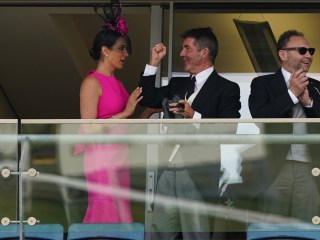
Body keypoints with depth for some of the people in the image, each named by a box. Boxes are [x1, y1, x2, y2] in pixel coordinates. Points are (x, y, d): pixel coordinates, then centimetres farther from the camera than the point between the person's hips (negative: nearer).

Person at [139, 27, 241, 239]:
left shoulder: (227, 88, -2)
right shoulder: (178, 84, 20)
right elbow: (147, 98, 18)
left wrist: (195, 116, -20)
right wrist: (154, 62, 13)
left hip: (197, 174, -7)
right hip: (169, 170, 7)